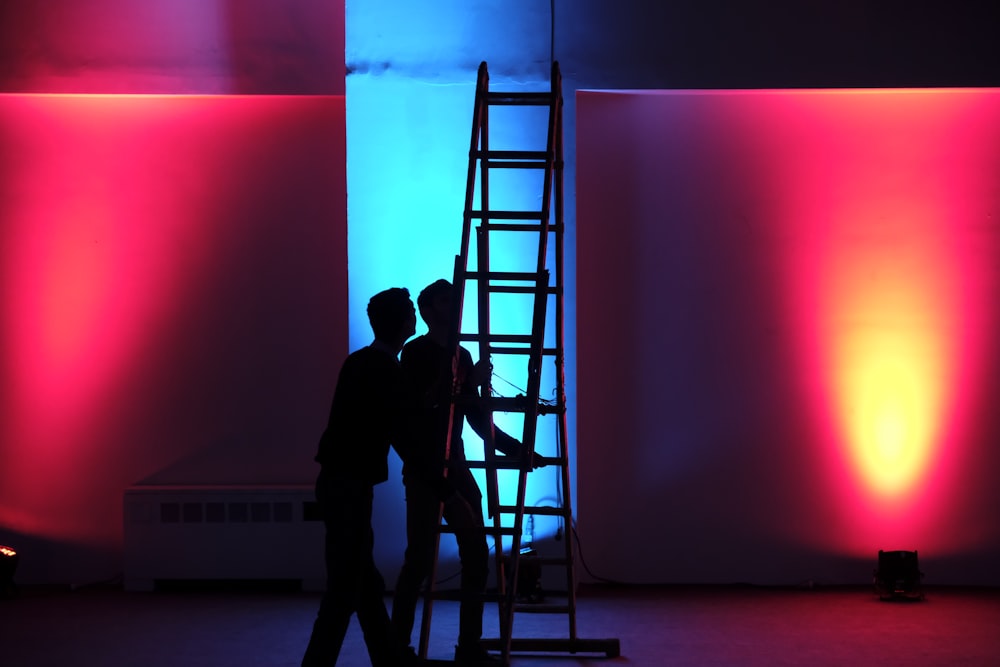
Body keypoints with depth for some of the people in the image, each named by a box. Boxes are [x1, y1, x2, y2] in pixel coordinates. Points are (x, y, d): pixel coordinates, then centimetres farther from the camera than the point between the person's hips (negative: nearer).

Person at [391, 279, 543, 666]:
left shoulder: (461, 356, 15)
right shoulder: (415, 353, -5)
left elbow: (477, 418, 18)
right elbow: (417, 406, -16)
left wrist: (515, 448, 12)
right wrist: (467, 384, -20)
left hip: (455, 466, 7)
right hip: (423, 469, -7)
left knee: (476, 557, 4)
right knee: (420, 560, -7)